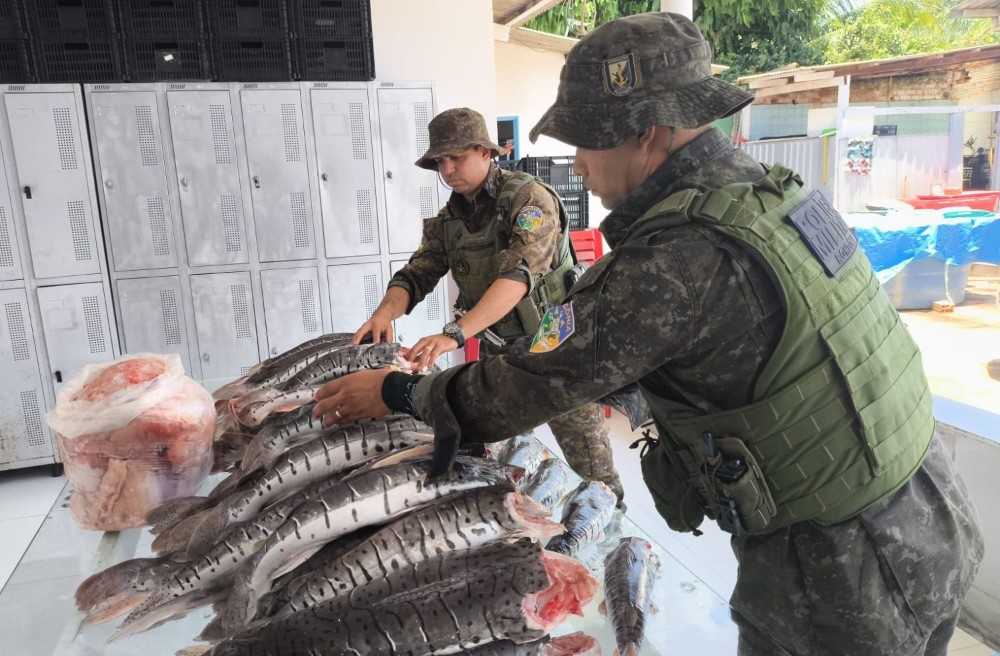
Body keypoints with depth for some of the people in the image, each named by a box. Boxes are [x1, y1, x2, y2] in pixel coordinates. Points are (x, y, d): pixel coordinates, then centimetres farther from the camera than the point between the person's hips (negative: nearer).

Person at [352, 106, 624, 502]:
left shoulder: (530, 198, -16)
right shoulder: (447, 221, 6)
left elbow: (517, 275, -29)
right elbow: (417, 273, 0)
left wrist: (455, 334, -41)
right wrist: (386, 312, -24)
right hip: (500, 352, 6)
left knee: (592, 472, 2)